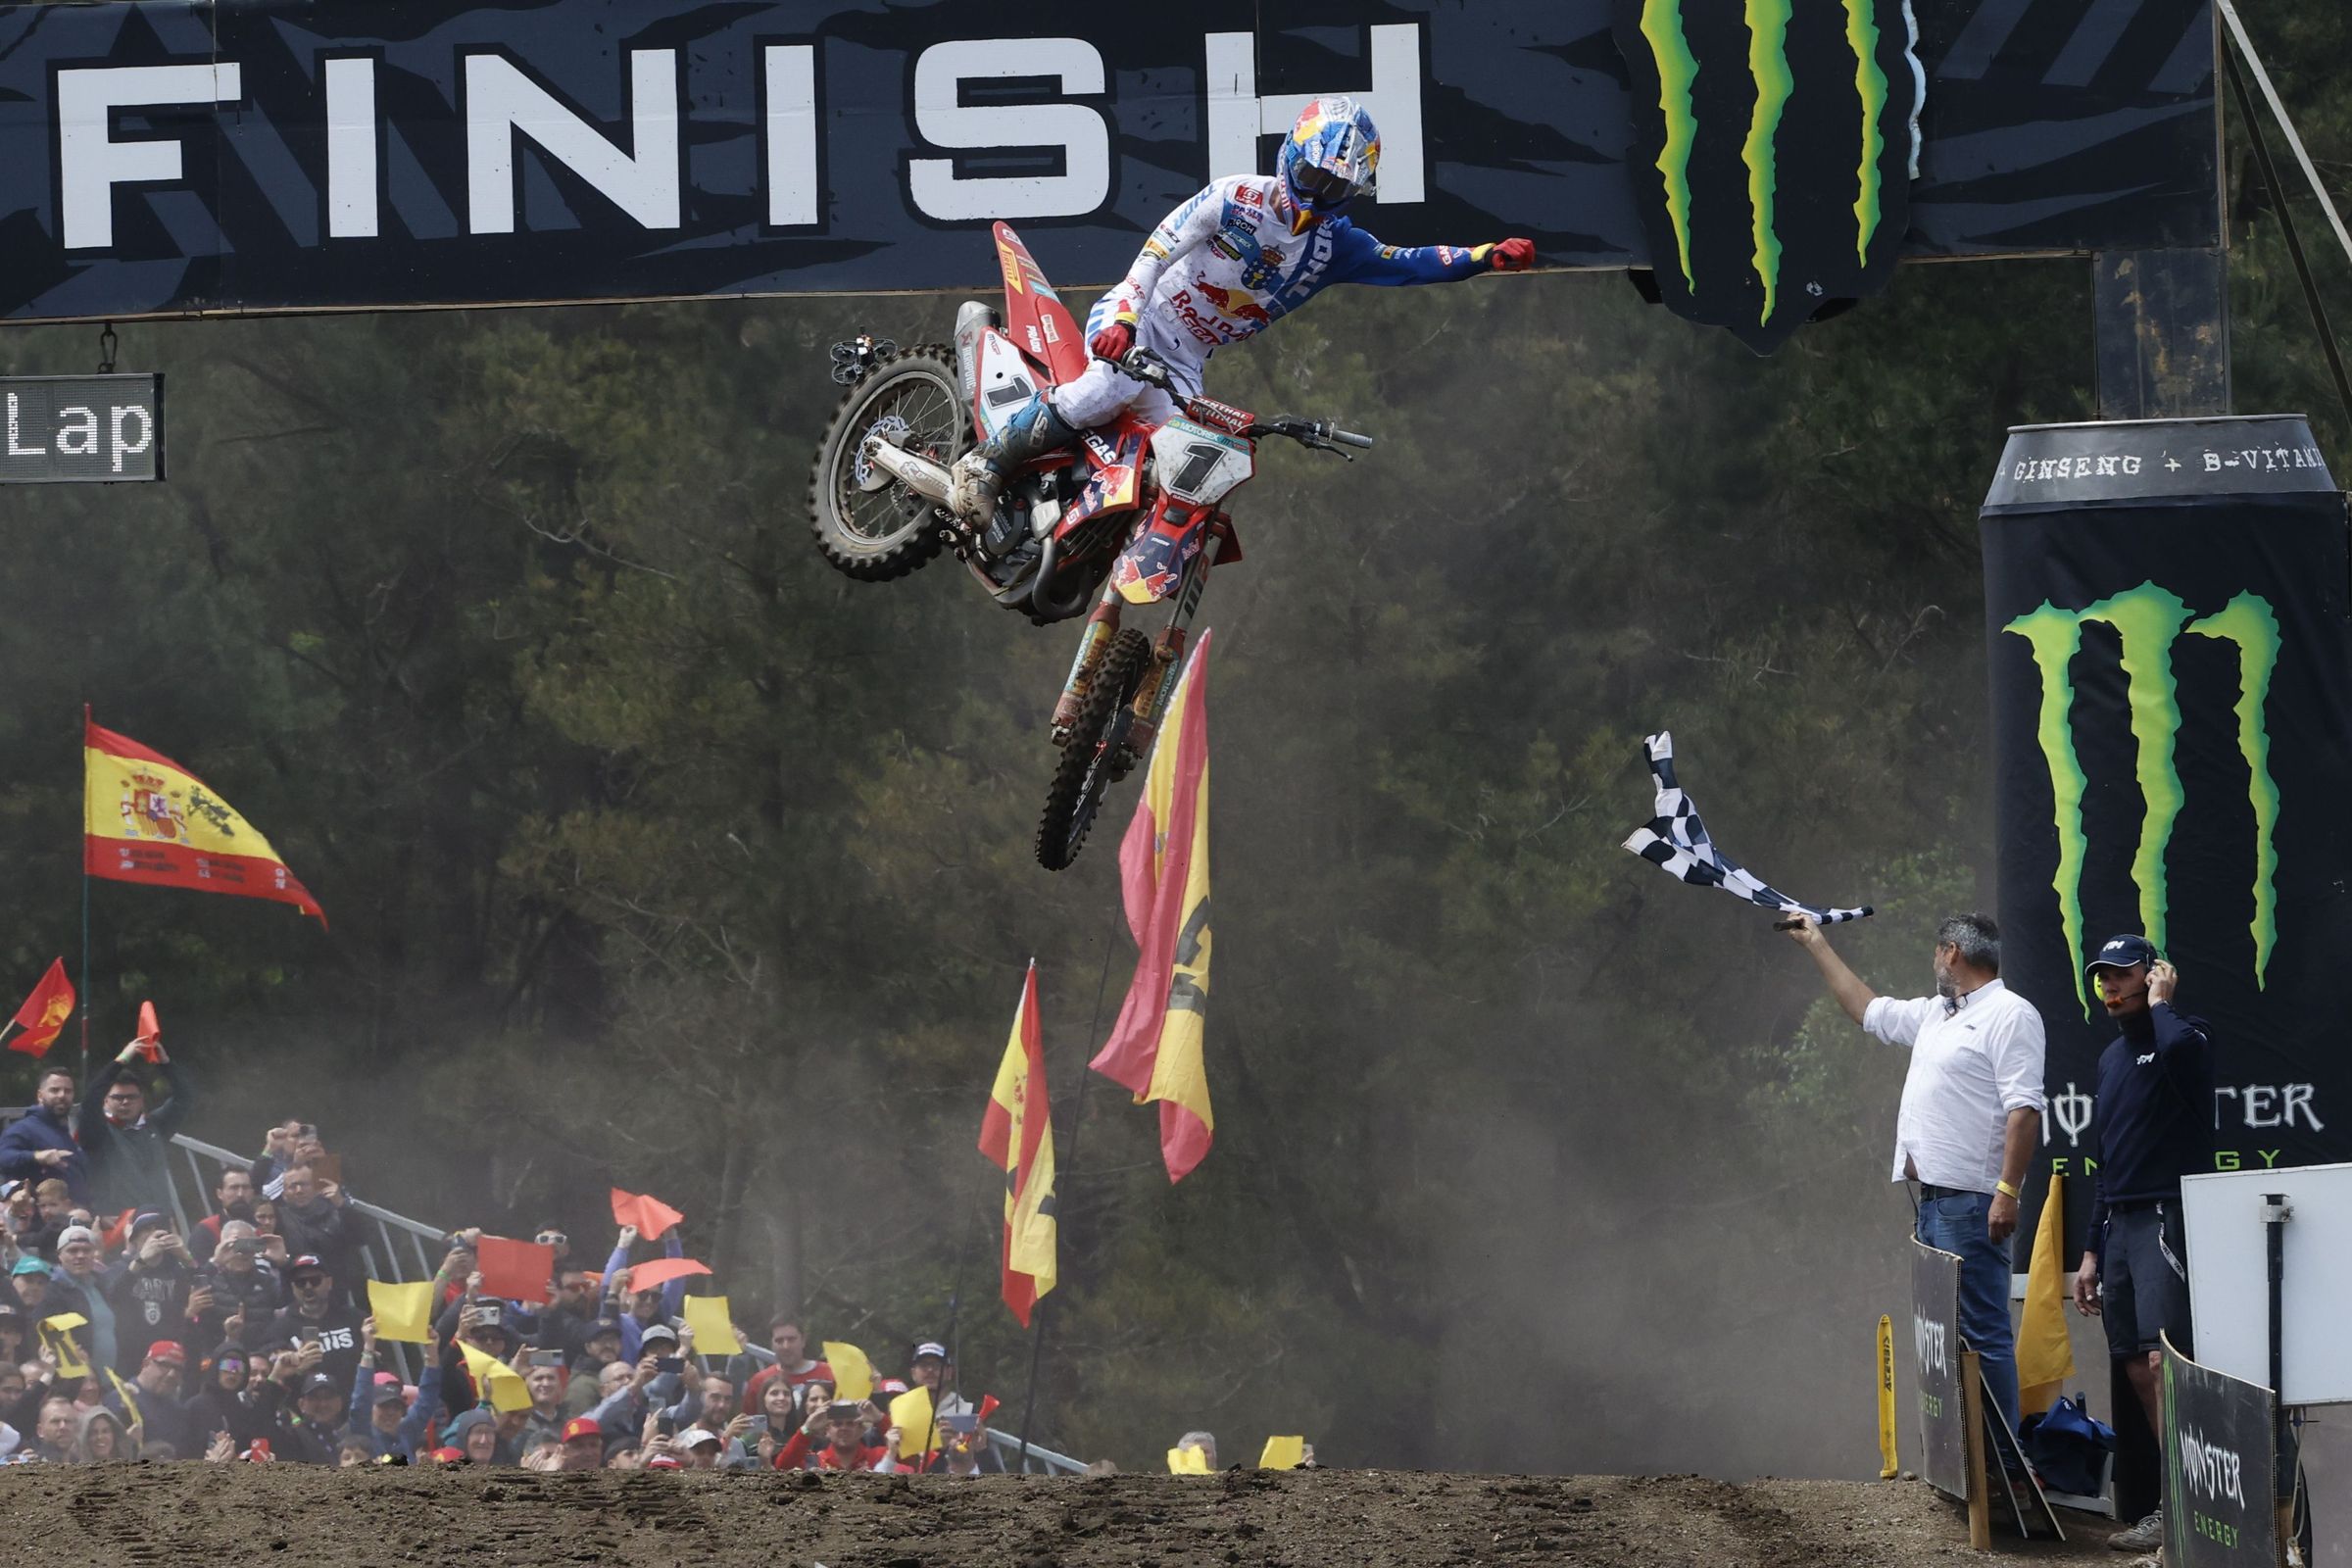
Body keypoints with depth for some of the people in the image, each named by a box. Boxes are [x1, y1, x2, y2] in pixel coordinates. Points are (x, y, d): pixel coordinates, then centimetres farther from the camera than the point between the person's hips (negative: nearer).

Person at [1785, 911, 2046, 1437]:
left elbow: (2024, 1108, -17)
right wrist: (1816, 945, 42)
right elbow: (1867, 1008, 37)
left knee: (1981, 1332, -13)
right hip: (1933, 1200, 10)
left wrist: (2008, 1190, -25)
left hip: (1970, 1202, -10)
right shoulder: (1936, 1014, 21)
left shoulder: (2009, 1014, -8)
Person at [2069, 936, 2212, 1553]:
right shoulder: (2113, 1057, 21)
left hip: (2167, 1219, -9)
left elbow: (2179, 1046, -33)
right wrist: (2092, 1253, 22)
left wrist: (2159, 1002, -12)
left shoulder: (2181, 1037, -4)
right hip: (2119, 1225, 9)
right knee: (2138, 1371, 4)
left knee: (2163, 1360, -17)